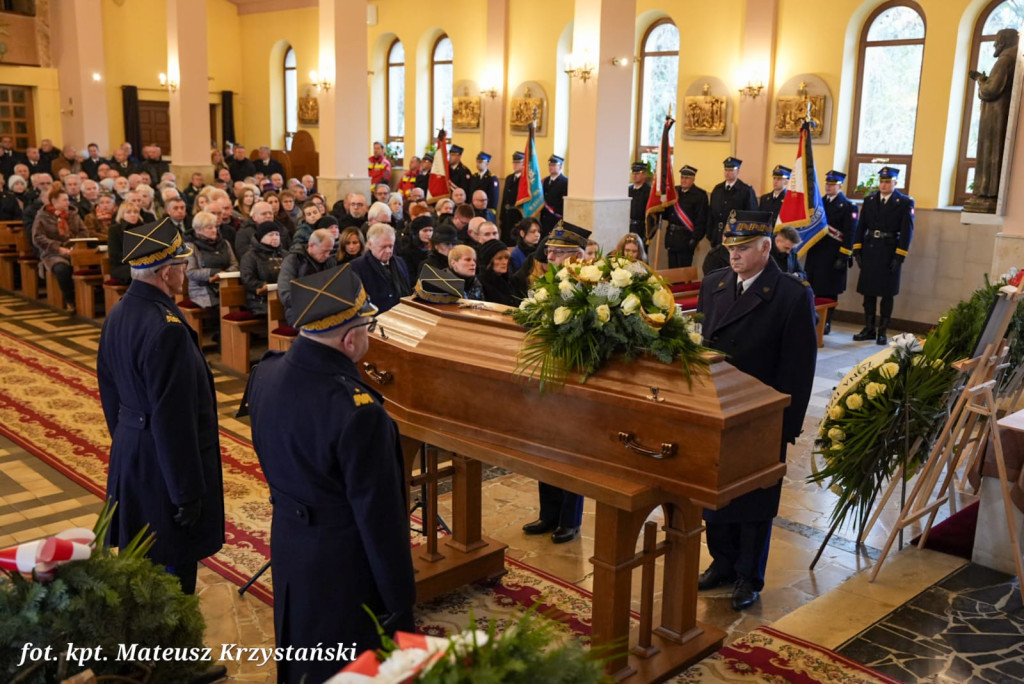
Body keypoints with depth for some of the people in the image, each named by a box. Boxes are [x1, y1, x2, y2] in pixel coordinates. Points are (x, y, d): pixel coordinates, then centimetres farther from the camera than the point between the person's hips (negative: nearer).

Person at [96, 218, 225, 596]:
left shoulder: (118, 313, 2)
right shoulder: (167, 328, -28)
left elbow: (109, 390, 12)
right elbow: (173, 419, -26)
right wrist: (188, 492, -18)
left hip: (129, 454, 10)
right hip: (165, 462, -9)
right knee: (171, 570, 7)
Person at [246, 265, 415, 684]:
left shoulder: (265, 374, -7)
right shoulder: (356, 410, -30)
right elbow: (379, 514, -23)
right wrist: (400, 599, -12)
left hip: (288, 543, 7)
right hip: (345, 561, -7)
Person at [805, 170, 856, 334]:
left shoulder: (848, 206, -4)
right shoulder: (819, 202, 14)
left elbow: (849, 234, -10)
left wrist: (843, 257, -16)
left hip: (833, 256, -5)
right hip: (815, 252, 5)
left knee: (829, 290, 1)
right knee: (812, 288, 3)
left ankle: (826, 323, 10)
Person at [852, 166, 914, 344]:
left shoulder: (905, 203, -3)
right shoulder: (869, 200, 8)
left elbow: (907, 232, -7)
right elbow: (861, 226, 8)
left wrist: (900, 257, -13)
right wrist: (857, 250, 1)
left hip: (890, 253, -4)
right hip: (869, 251, 4)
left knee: (887, 294, 3)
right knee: (868, 292, 7)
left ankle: (882, 331, 10)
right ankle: (869, 329, 17)